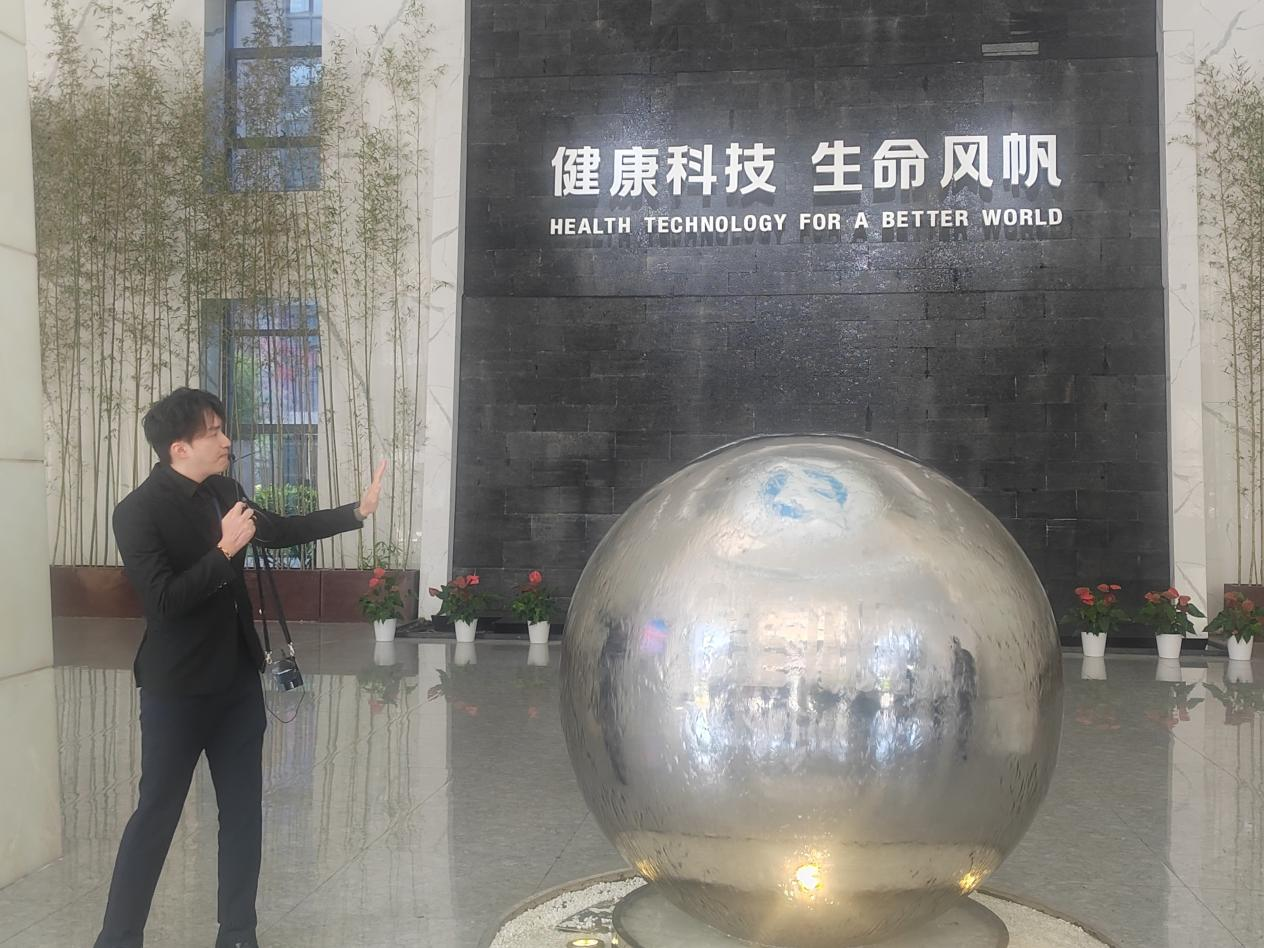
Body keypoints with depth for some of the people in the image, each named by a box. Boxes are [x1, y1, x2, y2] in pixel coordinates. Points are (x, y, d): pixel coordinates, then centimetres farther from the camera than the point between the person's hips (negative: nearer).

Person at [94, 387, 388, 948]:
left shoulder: (222, 492, 4)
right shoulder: (138, 513, -17)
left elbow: (284, 530, 18)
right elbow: (164, 601, -24)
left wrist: (360, 510, 12)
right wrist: (224, 550, -25)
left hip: (237, 680, 7)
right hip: (177, 690, -7)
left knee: (243, 811, 12)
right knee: (156, 815, 3)